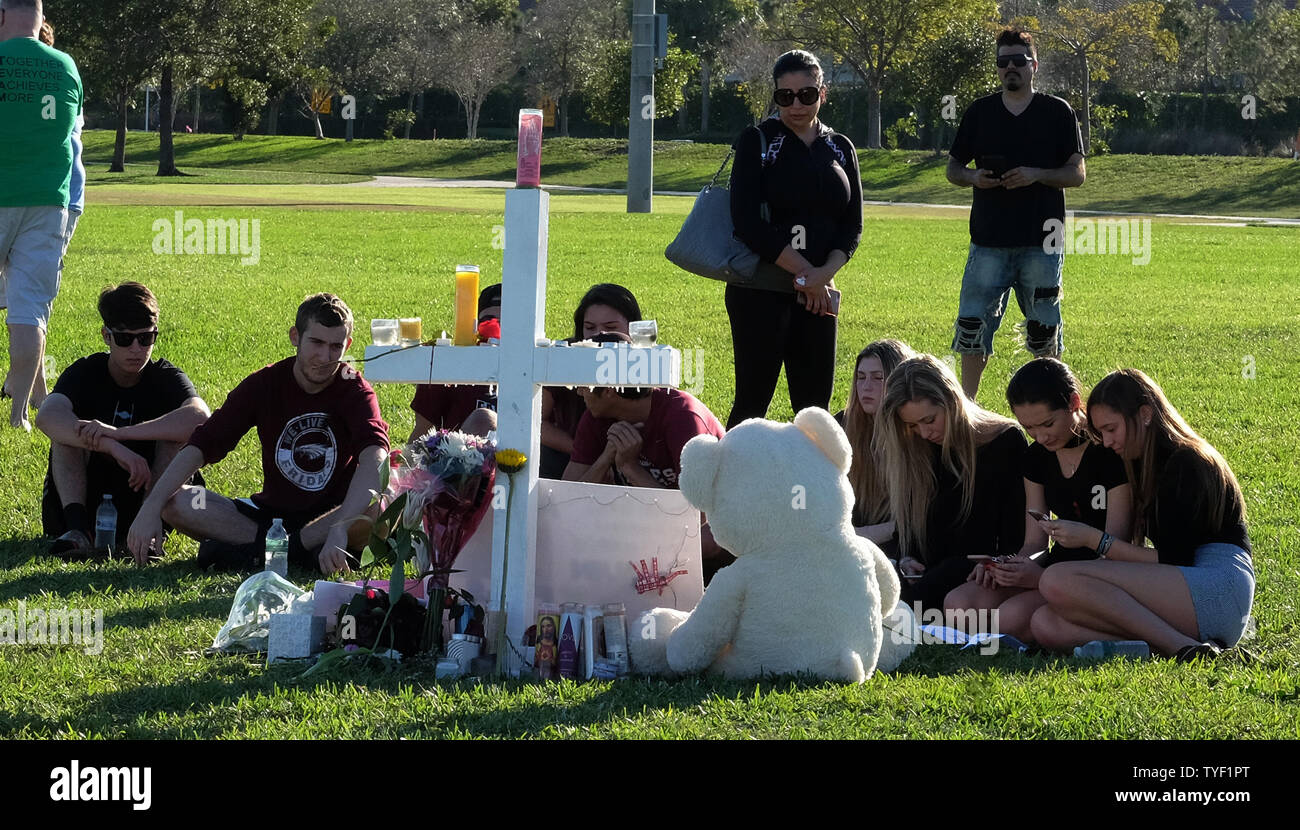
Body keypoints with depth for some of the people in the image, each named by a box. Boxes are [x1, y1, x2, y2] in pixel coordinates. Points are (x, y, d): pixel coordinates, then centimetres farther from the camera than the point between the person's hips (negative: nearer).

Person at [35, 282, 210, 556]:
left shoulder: (166, 377, -6)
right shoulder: (85, 373, -6)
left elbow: (200, 418, -31)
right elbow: (47, 416, -30)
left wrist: (119, 433, -40)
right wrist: (113, 447, -46)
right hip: (82, 500, 0)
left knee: (179, 430, -21)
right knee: (67, 426, -21)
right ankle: (76, 526, -32)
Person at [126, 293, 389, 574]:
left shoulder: (354, 390, -11)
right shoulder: (265, 384, -4)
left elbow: (375, 457, -30)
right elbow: (200, 446, -10)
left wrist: (340, 528, -48)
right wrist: (150, 509, -25)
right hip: (272, 510, 3)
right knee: (175, 503, -19)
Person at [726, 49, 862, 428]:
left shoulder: (840, 150, 12)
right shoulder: (757, 142, -2)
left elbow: (852, 226, 8)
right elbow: (747, 222, -11)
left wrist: (823, 274, -11)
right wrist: (805, 271, -13)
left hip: (818, 293, 4)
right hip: (761, 289, -4)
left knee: (815, 405, 4)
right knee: (753, 399, -6)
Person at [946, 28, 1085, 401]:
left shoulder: (1057, 112, 4)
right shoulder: (979, 112, 9)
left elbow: (1076, 173, 2)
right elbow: (953, 167, 15)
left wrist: (1036, 175, -15)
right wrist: (973, 178, -8)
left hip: (1041, 243, -1)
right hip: (989, 240, 1)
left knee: (1043, 329, 4)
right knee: (972, 324, -2)